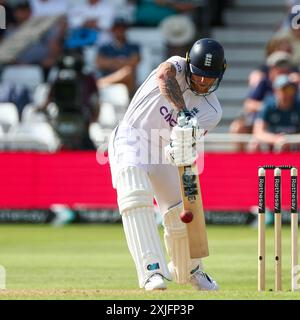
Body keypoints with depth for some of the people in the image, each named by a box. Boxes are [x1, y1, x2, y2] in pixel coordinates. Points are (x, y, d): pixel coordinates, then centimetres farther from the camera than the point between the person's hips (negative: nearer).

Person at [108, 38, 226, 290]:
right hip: (131, 140, -4)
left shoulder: (212, 111, -5)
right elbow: (164, 74, -36)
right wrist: (182, 111, -49)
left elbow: (192, 137, -21)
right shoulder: (178, 66, -11)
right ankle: (152, 270, -37)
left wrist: (182, 149, -45)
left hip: (165, 151, 4)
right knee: (136, 197, -28)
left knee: (181, 215, 4)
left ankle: (188, 270, 34)